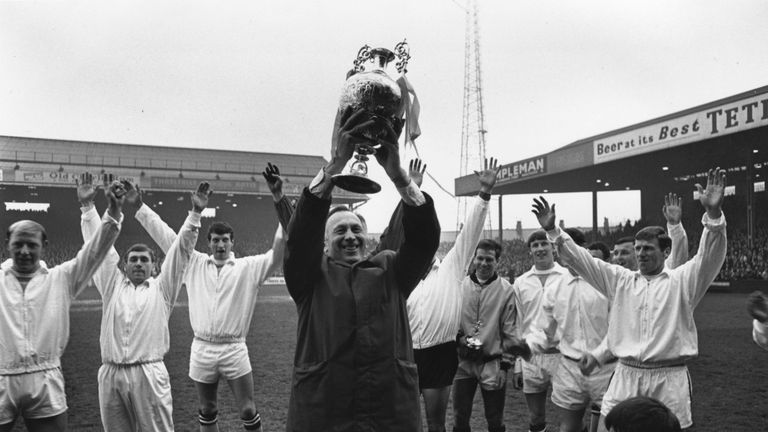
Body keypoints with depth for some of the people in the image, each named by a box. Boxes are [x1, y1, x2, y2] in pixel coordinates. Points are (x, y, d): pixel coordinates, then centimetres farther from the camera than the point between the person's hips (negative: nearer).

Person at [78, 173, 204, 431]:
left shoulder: (161, 288, 8)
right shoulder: (112, 285, 14)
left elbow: (181, 249, 2)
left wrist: (195, 213, -5)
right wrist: (87, 207, 7)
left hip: (149, 374, -3)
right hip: (110, 374, 3)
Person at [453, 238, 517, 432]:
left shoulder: (506, 290, -6)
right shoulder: (460, 286, 0)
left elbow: (510, 331, -4)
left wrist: (506, 364, -5)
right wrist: (460, 337, -8)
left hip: (493, 363, -2)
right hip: (464, 362, 2)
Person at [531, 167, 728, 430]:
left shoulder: (681, 281, 4)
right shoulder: (620, 280, 11)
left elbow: (709, 258, -11)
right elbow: (582, 260, 8)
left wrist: (714, 214, -27)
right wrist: (552, 230, -3)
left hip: (668, 380, -2)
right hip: (626, 376, 2)